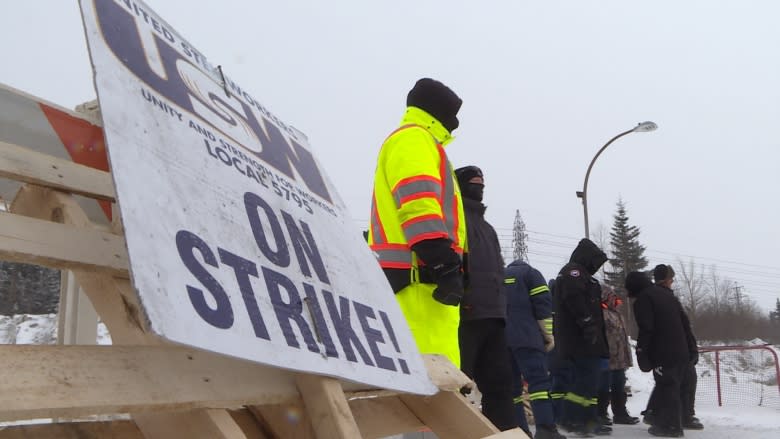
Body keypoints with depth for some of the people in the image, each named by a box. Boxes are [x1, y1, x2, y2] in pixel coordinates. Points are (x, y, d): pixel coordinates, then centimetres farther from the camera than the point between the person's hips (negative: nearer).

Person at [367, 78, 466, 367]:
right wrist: (447, 265, -22)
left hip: (413, 277, 11)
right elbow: (419, 204, -17)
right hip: (418, 277, -11)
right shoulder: (413, 140, -2)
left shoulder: (411, 142, 31)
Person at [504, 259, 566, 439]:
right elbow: (543, 305, -1)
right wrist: (549, 335, 0)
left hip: (498, 340, 5)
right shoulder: (530, 273, 11)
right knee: (539, 381, -11)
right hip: (525, 337, -5)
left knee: (511, 385, 7)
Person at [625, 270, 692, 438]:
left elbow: (646, 329, -17)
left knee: (666, 388, -4)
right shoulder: (667, 294, 19)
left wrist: (641, 353, -13)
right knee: (670, 386, 14)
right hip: (680, 351, 8)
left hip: (663, 353, -8)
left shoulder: (643, 299, -8)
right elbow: (684, 320, 23)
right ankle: (663, 422, 20)